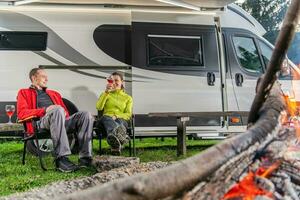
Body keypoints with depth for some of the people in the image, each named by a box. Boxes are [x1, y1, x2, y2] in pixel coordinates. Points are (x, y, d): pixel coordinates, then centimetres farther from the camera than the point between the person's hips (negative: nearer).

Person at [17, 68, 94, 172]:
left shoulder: (54, 94, 38)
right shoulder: (24, 93, 21)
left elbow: (65, 111, 30)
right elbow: (21, 113, 2)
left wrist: (64, 113, 3)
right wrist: (45, 110, -11)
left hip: (60, 121, 5)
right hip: (41, 122, -5)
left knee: (86, 114, -21)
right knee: (58, 110, -39)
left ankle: (85, 158, -33)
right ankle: (61, 159, -47)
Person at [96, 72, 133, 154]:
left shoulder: (128, 98, 23)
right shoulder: (106, 94, 26)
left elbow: (128, 115, 9)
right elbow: (99, 107, 6)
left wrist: (116, 116, -11)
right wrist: (106, 92, 0)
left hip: (121, 120, 1)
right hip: (107, 118, 0)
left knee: (119, 122, -39)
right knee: (107, 118, -40)